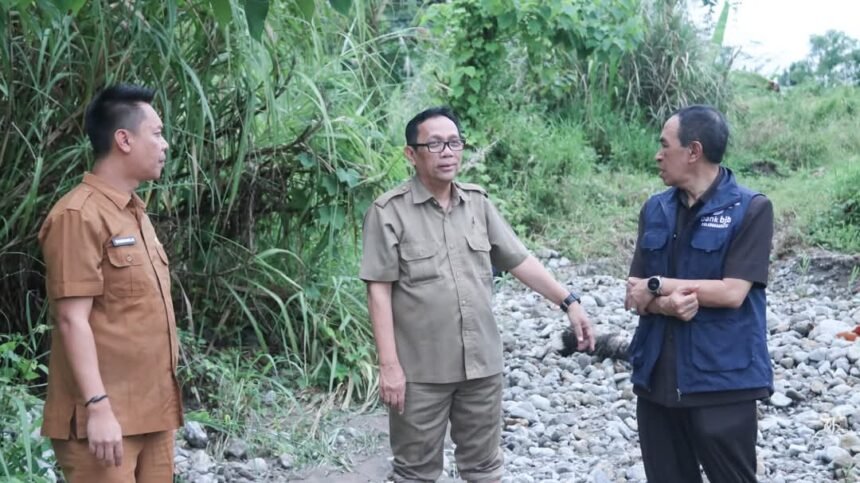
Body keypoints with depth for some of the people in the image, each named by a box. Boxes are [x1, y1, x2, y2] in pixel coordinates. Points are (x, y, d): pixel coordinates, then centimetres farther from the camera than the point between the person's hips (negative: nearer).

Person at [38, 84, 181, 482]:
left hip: (151, 410, 9)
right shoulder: (79, 215, -12)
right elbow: (73, 320, -16)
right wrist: (97, 406, -22)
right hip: (105, 414, -9)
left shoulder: (134, 213, 16)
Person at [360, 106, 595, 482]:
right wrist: (388, 364, -15)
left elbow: (519, 260, 9)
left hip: (482, 363, 4)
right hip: (420, 369, -4)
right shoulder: (389, 212, -9)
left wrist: (569, 302, 1)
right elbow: (379, 291, -11)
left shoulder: (478, 203, 6)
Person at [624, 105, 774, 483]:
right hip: (657, 377, 5)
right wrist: (665, 304, -16)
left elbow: (731, 292, -16)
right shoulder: (655, 209, 8)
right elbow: (635, 297, 6)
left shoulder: (751, 209, -8)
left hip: (722, 380, -5)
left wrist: (658, 285, -10)